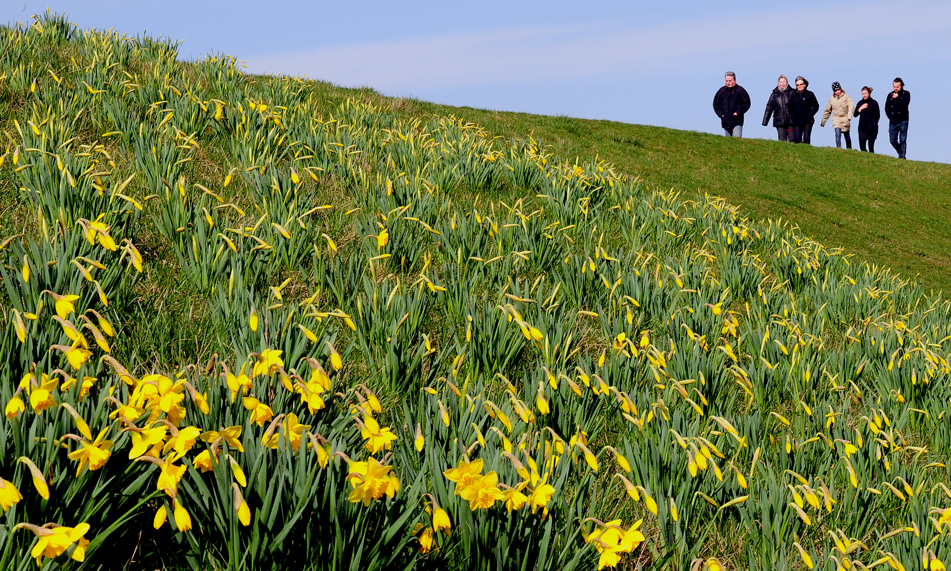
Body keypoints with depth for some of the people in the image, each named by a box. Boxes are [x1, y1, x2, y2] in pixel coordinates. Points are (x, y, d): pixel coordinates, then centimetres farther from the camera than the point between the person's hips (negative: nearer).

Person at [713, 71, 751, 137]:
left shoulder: (740, 90, -2)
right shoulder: (722, 91, 9)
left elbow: (746, 103, 0)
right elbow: (716, 104, 16)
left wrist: (738, 112, -10)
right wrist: (720, 114, 2)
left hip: (737, 122, -4)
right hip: (725, 122, 4)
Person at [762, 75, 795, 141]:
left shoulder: (792, 92, 4)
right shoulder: (774, 94, 12)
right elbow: (769, 108, 15)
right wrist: (765, 121, 12)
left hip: (791, 121, -2)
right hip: (779, 122, 2)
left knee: (792, 140, -4)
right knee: (782, 141, -1)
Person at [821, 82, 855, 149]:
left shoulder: (846, 97, 0)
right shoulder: (832, 99, 9)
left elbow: (851, 106, -14)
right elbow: (827, 111, 19)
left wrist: (849, 116, -30)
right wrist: (823, 121, 21)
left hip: (845, 119, -1)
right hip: (836, 120, 1)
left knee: (847, 135, 9)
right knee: (838, 133, -20)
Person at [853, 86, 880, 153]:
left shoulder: (874, 103, 0)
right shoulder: (860, 103, 9)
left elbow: (877, 115, 1)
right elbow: (855, 115, 5)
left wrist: (874, 123, -10)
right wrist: (860, 108, -9)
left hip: (872, 128, -3)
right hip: (862, 128, 3)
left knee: (871, 147, -2)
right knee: (862, 146, -7)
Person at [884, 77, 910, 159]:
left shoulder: (906, 94, 3)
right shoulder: (890, 95, 13)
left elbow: (905, 105, -12)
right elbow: (887, 108, 16)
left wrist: (897, 98, -12)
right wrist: (890, 116, 2)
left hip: (902, 121, -4)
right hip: (892, 122, 4)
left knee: (902, 140, -6)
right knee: (893, 141, 2)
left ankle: (901, 157, -5)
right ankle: (901, 152, 22)